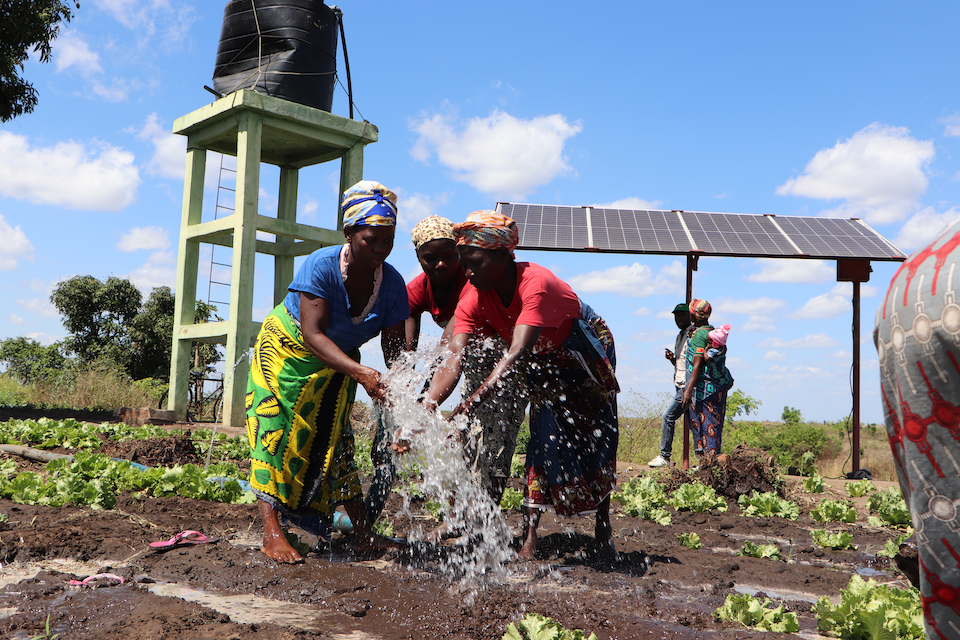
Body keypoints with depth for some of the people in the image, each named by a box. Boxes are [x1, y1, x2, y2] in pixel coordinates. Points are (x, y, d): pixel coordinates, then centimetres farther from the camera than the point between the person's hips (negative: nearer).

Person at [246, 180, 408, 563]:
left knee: (336, 440, 6)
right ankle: (272, 533, -10)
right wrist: (361, 373, -49)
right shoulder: (321, 265, -31)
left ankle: (363, 533, 11)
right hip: (287, 350, -4)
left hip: (338, 363, 4)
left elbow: (394, 352, -17)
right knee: (275, 434, -12)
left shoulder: (392, 283, -19)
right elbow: (313, 334, -37)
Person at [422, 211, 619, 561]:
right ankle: (529, 538, -7)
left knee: (597, 440, 3)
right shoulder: (473, 297, -25)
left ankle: (603, 530, 22)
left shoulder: (536, 284, -42)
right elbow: (452, 360, -34)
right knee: (544, 440, -9)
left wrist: (464, 409, -62)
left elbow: (517, 354, -53)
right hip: (545, 364, 4)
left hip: (586, 353, -3)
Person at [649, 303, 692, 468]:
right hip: (679, 386, 9)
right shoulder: (679, 336, 19)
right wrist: (672, 358, 4)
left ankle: (664, 457, -6)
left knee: (669, 417, -11)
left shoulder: (693, 335, -10)